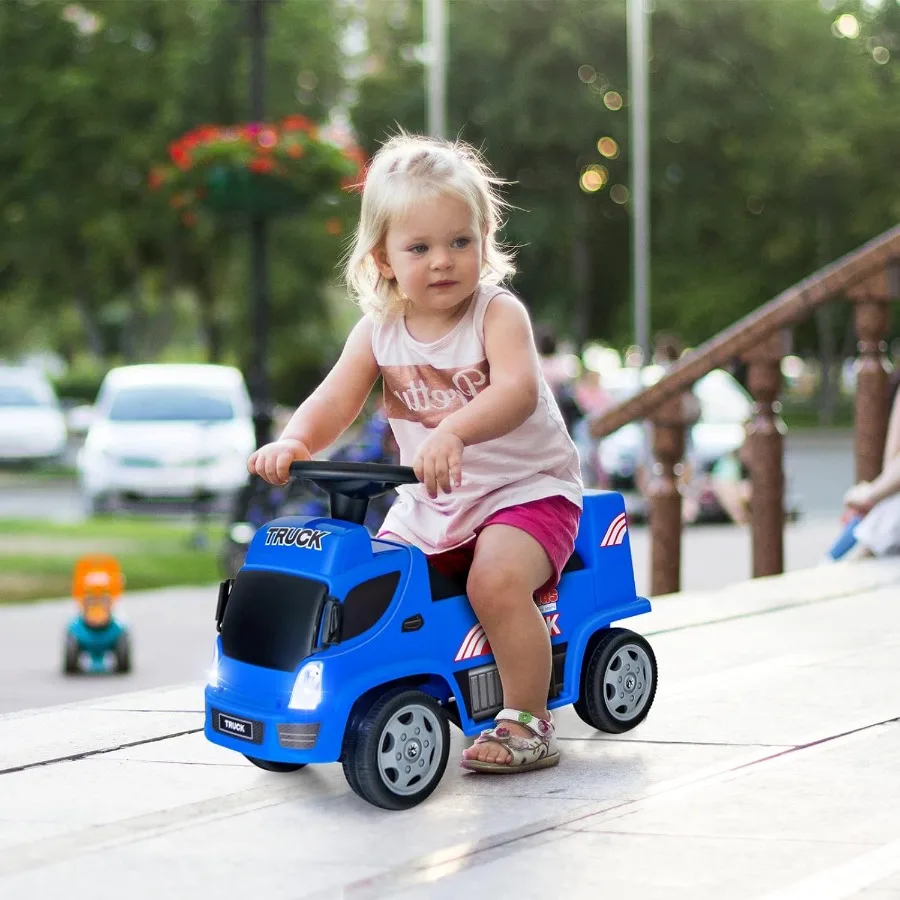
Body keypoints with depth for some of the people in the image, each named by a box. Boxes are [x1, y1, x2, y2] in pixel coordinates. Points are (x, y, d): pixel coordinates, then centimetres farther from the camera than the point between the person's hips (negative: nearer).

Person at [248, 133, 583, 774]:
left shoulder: (498, 312, -17)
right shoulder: (379, 331, -1)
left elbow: (517, 391, -35)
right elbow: (335, 401, -10)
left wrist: (452, 432, -53)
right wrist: (293, 443, -33)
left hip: (527, 487, -6)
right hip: (430, 503, 6)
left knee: (497, 578, -29)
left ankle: (528, 722, -13)